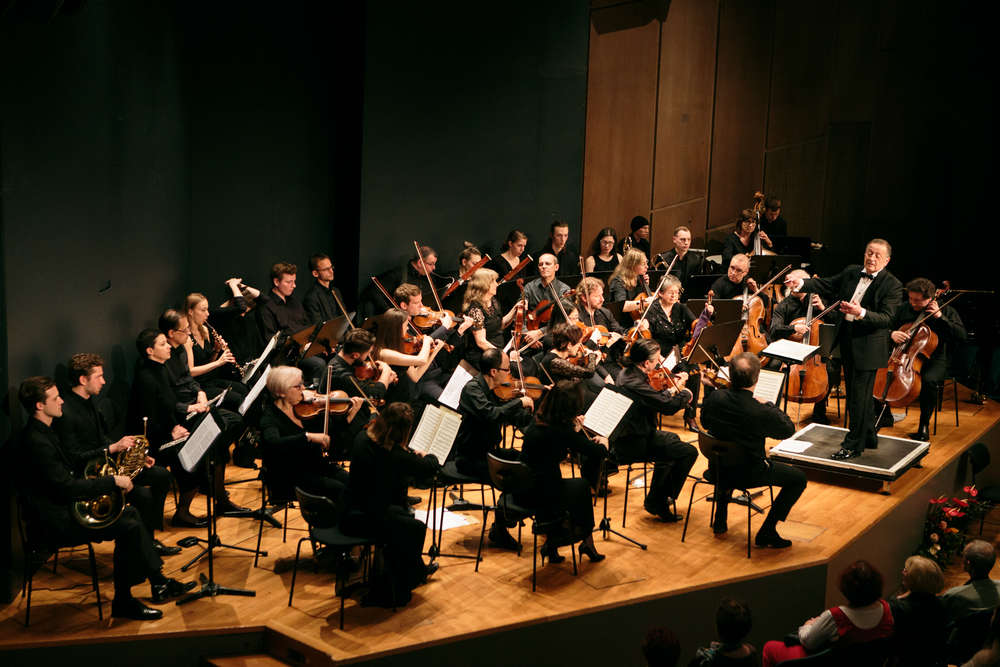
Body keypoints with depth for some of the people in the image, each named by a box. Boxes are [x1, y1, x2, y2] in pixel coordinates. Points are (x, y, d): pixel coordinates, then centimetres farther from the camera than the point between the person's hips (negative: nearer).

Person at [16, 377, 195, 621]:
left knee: (130, 513, 12)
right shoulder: (36, 442, -23)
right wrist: (113, 481, -18)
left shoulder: (44, 433, 11)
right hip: (53, 522, -11)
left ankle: (158, 582, 15)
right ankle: (123, 602, -8)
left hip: (64, 507, 11)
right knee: (128, 527, -18)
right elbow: (65, 486, -25)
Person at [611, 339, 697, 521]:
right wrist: (685, 393, -8)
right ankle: (658, 503, 4)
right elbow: (669, 406, -27)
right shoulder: (635, 383, -28)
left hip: (623, 437, 11)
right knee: (689, 452, -10)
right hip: (632, 443, -11)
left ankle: (657, 498, 38)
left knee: (672, 439, 31)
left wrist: (672, 389, 4)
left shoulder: (626, 373, 5)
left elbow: (655, 400, 14)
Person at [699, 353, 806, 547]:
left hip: (717, 471, 5)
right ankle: (767, 531, 8)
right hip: (749, 474, -5)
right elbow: (788, 430, -9)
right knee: (799, 478, 10)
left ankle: (720, 519, 41)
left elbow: (705, 423, 5)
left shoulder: (715, 398, -18)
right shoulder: (761, 412, -31)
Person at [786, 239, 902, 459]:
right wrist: (801, 284, -7)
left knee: (859, 396, -2)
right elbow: (827, 285, 9)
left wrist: (861, 313, -35)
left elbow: (887, 318, -19)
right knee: (857, 394, 18)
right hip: (847, 341, 7)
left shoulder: (892, 285, -12)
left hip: (867, 346, -7)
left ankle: (853, 445, 7)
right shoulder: (851, 272, 6)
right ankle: (868, 437, 32)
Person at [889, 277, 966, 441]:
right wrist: (892, 334, -11)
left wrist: (940, 317, -19)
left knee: (929, 380, -37)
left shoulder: (946, 311, -2)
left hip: (934, 361, -3)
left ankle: (924, 426, -21)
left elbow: (961, 336, -12)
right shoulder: (903, 309, 7)